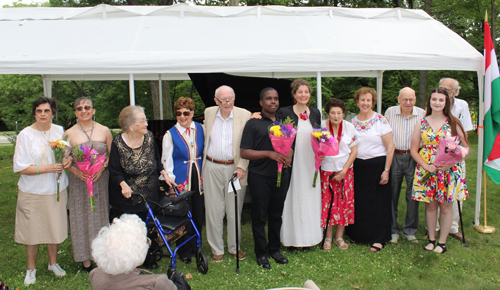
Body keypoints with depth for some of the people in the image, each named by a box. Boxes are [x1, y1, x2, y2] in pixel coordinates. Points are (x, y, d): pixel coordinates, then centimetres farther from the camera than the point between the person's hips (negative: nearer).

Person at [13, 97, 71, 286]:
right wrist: (47, 168, -21)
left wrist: (68, 160, -8)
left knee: (54, 227, 13)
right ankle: (31, 269, 25)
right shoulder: (25, 135, -10)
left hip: (56, 190, 3)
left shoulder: (59, 131, 2)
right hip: (33, 192, -3)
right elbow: (20, 167, -12)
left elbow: (68, 152, 16)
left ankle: (53, 263, 33)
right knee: (32, 230, 6)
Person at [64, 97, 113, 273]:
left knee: (101, 215, 7)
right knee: (82, 217, 4)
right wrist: (76, 171, -15)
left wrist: (102, 167, -11)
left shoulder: (104, 131, 3)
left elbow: (112, 155, 7)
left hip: (101, 179, 1)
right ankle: (86, 260, 16)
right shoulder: (69, 134, 0)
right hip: (79, 181, -1)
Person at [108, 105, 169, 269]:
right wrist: (123, 184, -28)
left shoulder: (149, 138, 1)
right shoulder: (118, 143, -11)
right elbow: (114, 171, -11)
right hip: (127, 196, -3)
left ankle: (150, 256, 27)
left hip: (150, 195, 3)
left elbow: (157, 160, 13)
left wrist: (163, 173, -3)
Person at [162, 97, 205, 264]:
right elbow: (166, 160, -2)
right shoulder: (170, 134, -4)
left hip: (199, 178, 3)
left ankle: (196, 247, 29)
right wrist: (170, 179, -8)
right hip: (181, 180, -3)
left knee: (198, 214, 10)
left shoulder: (201, 129, 3)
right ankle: (184, 252, 20)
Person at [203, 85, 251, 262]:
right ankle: (217, 249, 20)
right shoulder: (208, 113, 6)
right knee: (214, 210, 6)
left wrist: (242, 166, -13)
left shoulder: (244, 115, -2)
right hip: (212, 168, 2)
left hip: (235, 168, -2)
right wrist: (202, 168, 15)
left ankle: (234, 247, 26)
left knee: (234, 211, 8)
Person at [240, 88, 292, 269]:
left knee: (276, 214, 13)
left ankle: (275, 249, 27)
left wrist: (289, 155, -3)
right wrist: (269, 154, -19)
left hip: (281, 175, 5)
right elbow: (244, 152, -9)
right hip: (260, 176, -4)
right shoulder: (253, 124, -3)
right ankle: (261, 253, 17)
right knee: (259, 216, 4)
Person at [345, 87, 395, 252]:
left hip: (377, 165, -4)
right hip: (357, 166, 4)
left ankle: (378, 239, 13)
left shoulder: (381, 121, -7)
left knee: (378, 202, 2)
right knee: (358, 202, 8)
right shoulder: (353, 122, 7)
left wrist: (386, 170, -13)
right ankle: (358, 234, 26)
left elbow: (390, 147, -8)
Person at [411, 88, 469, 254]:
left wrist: (451, 162, -14)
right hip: (427, 169, 1)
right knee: (430, 206, 8)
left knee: (445, 206, 4)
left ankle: (442, 242, 17)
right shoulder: (421, 123, 4)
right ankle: (431, 239, 22)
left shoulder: (453, 123, 0)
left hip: (449, 170, -1)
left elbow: (465, 147, 0)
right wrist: (426, 165, -11)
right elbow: (414, 150, 3)